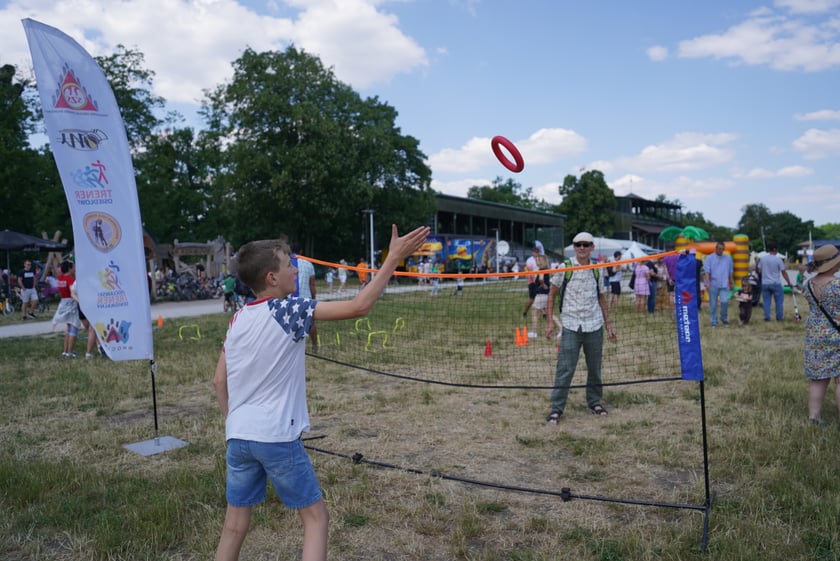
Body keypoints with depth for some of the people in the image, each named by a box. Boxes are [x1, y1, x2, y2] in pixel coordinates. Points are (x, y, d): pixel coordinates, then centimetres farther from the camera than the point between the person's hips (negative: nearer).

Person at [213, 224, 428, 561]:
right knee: (316, 517, 10)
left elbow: (219, 381, 11)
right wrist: (394, 257, -14)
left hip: (238, 437, 6)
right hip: (277, 437, -6)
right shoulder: (288, 310, -12)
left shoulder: (238, 319, 7)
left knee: (235, 527, 17)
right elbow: (359, 306, -19)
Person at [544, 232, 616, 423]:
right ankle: (556, 408, 4)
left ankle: (595, 402, 30)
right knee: (565, 369, -5)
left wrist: (608, 324, 12)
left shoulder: (597, 270, 6)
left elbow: (601, 298, 16)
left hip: (594, 326, 3)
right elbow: (552, 294, 2)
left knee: (595, 368, 12)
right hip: (570, 327, -3)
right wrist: (550, 321, -5)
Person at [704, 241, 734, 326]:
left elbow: (730, 272, 15)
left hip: (724, 285, 1)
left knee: (725, 301, -13)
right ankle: (714, 321, 12)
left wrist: (731, 283, 16)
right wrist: (707, 282, -15)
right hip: (713, 285, -1)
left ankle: (724, 318, 10)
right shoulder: (710, 258, 2)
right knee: (713, 304, 3)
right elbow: (707, 271, -4)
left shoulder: (728, 258, 9)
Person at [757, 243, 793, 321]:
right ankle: (779, 317, 11)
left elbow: (759, 270, 7)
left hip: (765, 283, 3)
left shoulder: (762, 259, 1)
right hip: (776, 283, -3)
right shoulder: (778, 259, -9)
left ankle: (767, 317, 6)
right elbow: (784, 273, -6)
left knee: (766, 301, 8)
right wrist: (789, 283, 1)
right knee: (779, 300, 8)